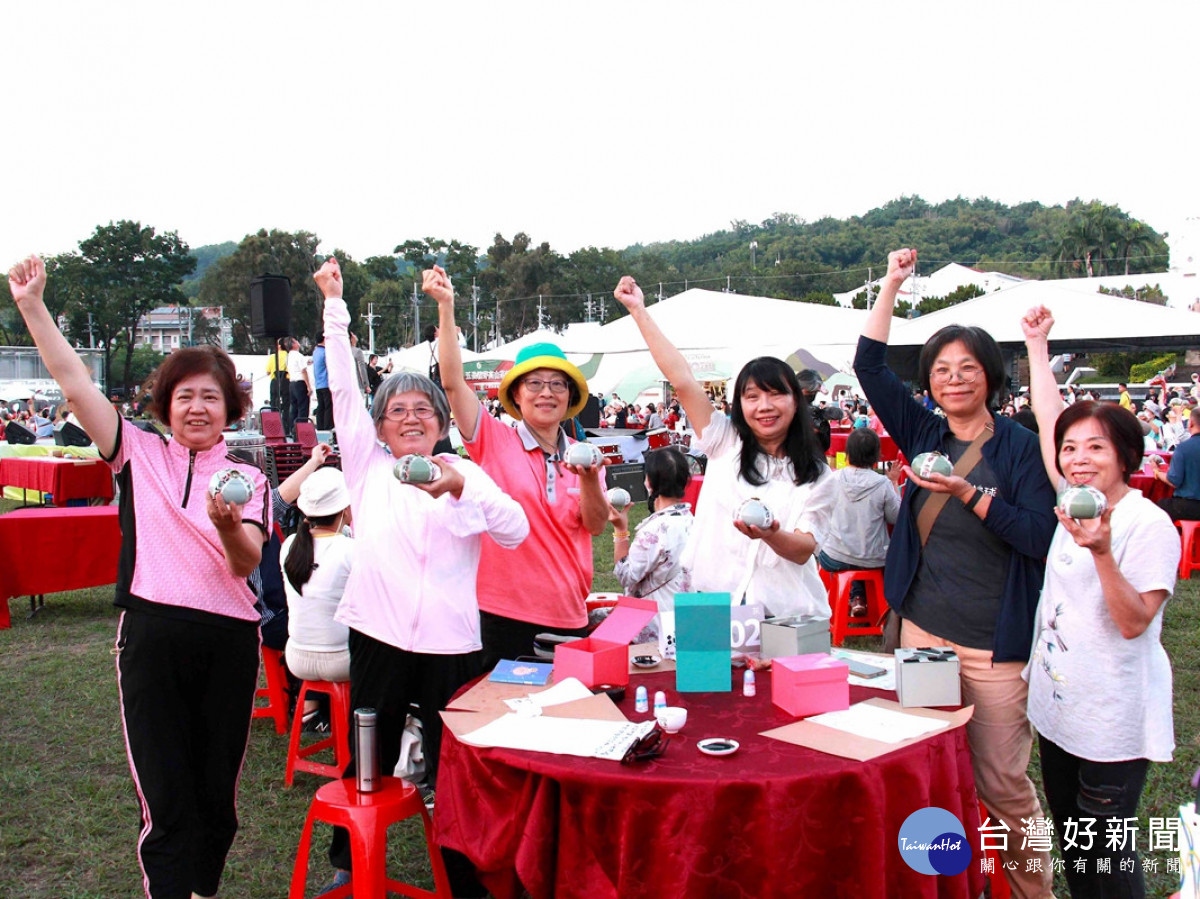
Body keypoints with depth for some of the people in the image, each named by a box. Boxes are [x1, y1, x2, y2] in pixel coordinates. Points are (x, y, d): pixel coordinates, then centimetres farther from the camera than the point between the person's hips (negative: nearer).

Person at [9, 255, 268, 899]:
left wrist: (228, 525, -27)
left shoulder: (246, 478, 6)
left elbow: (246, 565, -6)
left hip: (228, 639, 1)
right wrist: (33, 307, -4)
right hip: (152, 634, -1)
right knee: (166, 801, -4)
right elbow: (76, 385, 1)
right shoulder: (140, 455, 7)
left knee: (217, 794, 12)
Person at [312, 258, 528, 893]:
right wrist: (335, 307, 1)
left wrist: (461, 489, -20)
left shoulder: (465, 471, 8)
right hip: (379, 637, 1)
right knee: (368, 762, 9)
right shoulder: (366, 465, 10)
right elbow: (344, 389, 4)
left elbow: (515, 532, -5)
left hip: (451, 642, 0)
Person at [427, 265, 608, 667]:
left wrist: (588, 479, -16)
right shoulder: (495, 441, 0)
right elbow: (452, 382, -10)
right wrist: (446, 306, -17)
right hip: (504, 615, -3)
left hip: (568, 618, 3)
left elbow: (596, 526, 2)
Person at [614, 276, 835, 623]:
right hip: (717, 605, 1)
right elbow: (682, 380, 0)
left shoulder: (815, 475, 4)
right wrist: (639, 310, -3)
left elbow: (804, 550, -3)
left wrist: (771, 535, -26)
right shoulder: (726, 444, 6)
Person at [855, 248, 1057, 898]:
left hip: (995, 644, -4)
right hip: (922, 630, 5)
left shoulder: (1018, 446, -6)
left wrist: (970, 494, -22)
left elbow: (1043, 539, -14)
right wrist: (891, 285, 2)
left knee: (1002, 781, 1)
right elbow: (869, 367, 4)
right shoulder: (925, 436, 7)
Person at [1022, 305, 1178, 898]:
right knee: (1070, 845, 18)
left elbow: (1133, 623, -21)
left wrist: (1102, 553, -34)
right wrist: (1037, 343, 15)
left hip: (1114, 721, -7)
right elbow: (1048, 419, 11)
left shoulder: (1149, 524, -15)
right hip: (1057, 706, 7)